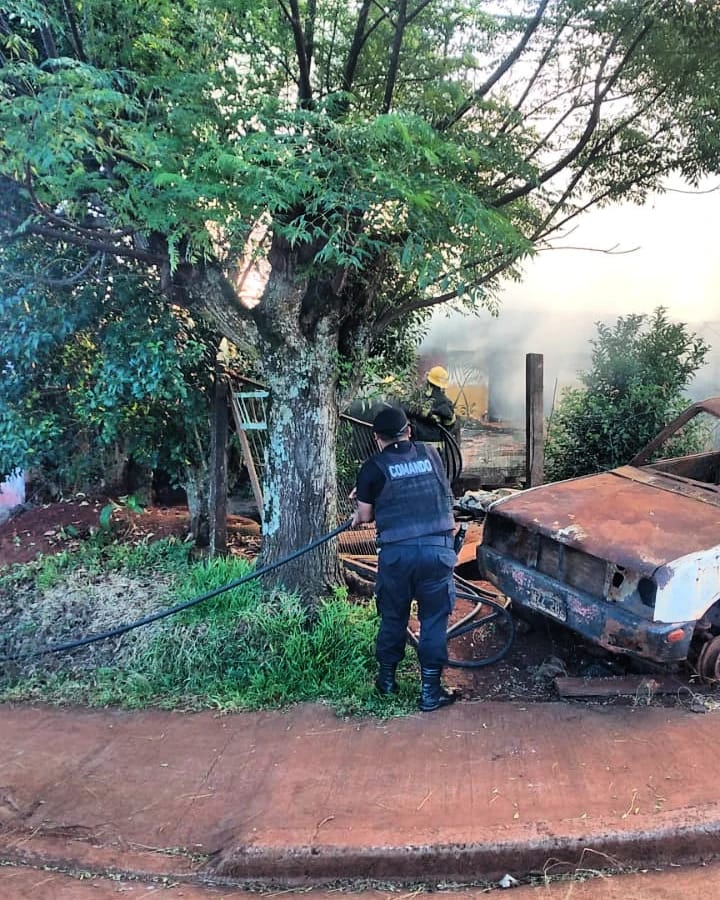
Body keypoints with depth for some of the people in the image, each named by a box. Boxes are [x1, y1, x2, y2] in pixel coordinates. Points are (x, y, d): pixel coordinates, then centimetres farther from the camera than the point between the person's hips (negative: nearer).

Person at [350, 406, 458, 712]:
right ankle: (430, 691, 13)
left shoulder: (372, 468, -1)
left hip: (396, 552, -1)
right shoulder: (431, 454, 9)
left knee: (393, 617, 16)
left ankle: (386, 678, 32)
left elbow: (365, 515, 6)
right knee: (434, 619, 9)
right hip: (437, 549, 1)